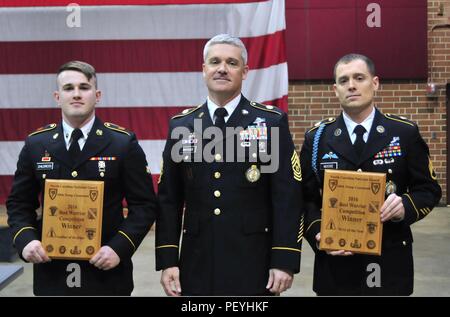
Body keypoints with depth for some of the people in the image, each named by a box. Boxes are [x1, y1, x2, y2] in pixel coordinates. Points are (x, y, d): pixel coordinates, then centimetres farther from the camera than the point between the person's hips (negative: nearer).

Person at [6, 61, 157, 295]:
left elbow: (144, 205, -5)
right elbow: (19, 203, 9)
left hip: (106, 270, -2)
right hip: (51, 272, 2)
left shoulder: (124, 143, -4)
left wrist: (119, 248, -17)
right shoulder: (36, 144, 4)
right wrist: (26, 240, -9)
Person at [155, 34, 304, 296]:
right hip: (197, 264, 2)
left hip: (253, 265, -2)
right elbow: (168, 200, 7)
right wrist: (167, 260, 1)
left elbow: (288, 198, -5)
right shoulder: (181, 126, 6)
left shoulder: (272, 122, -1)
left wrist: (285, 261, -10)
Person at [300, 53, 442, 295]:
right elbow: (306, 198, 4)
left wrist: (406, 206, -17)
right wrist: (318, 232, -13)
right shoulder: (317, 137, 3)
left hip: (389, 264, 0)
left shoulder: (405, 133, 1)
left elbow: (428, 189, 4)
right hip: (335, 262, 0)